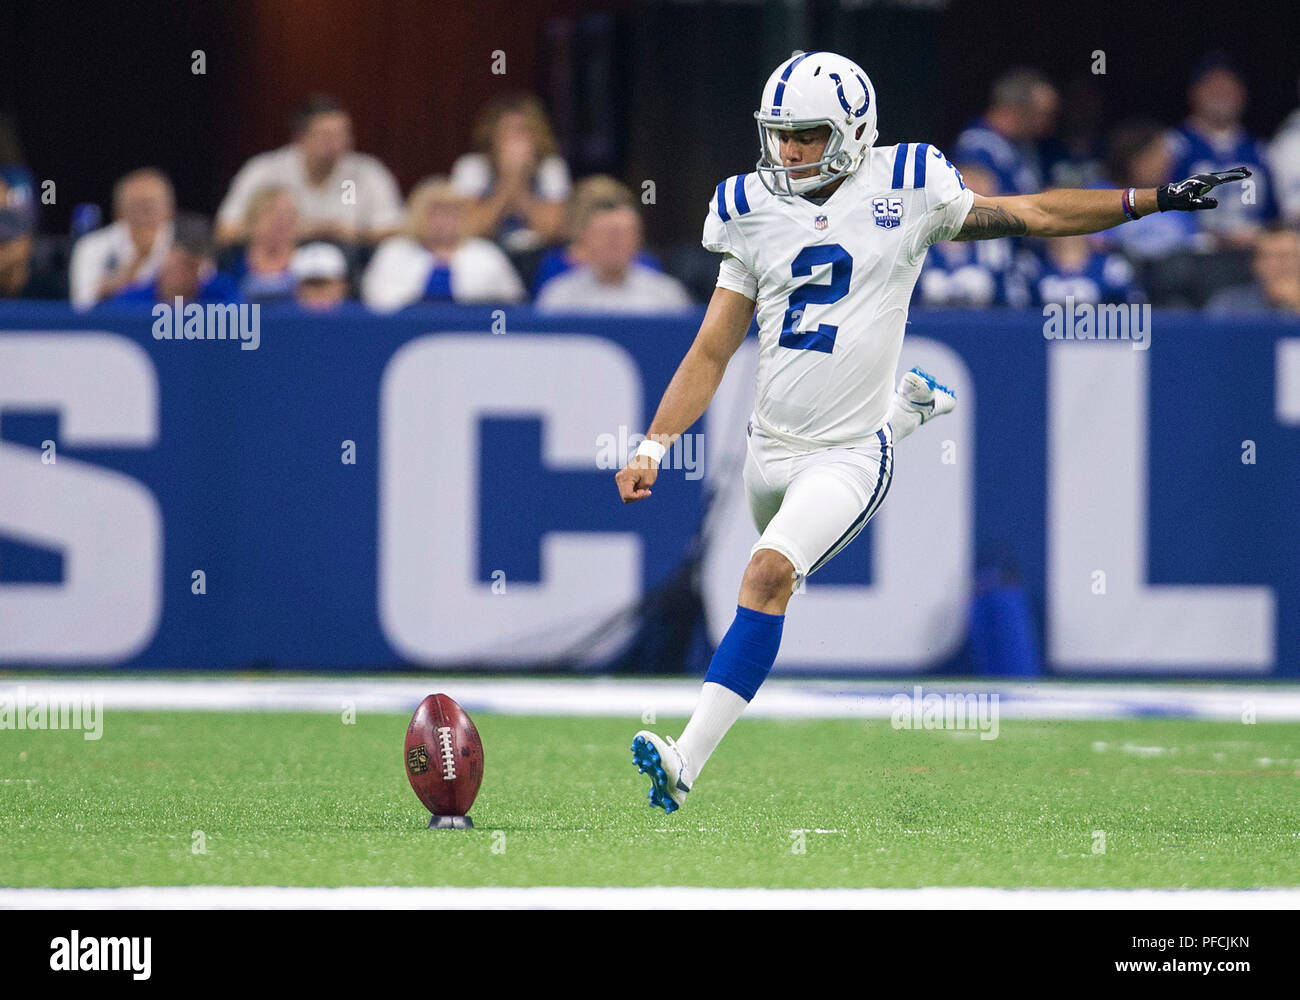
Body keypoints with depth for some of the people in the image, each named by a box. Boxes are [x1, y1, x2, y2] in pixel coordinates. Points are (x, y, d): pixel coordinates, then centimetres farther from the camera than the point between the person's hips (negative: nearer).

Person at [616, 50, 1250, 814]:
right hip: (771, 446, 5)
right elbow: (711, 354, 7)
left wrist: (1156, 199, 1)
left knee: (770, 572, -26)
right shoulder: (756, 215, 3)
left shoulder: (904, 192, -4)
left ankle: (688, 760, -29)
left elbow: (1034, 214, 4)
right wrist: (653, 448, -2)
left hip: (848, 457, -5)